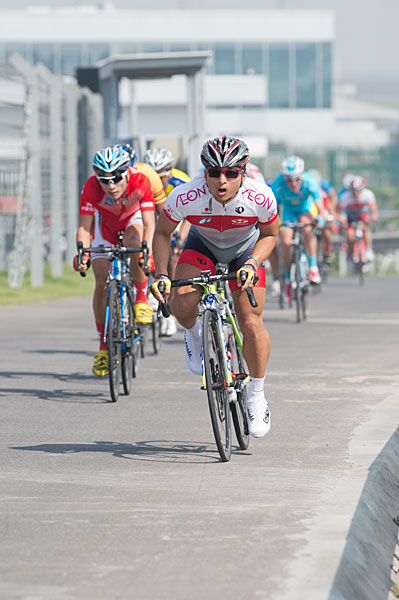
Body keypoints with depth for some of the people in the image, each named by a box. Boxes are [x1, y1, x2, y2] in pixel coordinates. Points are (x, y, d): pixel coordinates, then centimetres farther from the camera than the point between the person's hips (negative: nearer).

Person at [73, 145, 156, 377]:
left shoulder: (141, 181, -34)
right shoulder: (92, 187, -33)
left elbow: (149, 224, -37)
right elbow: (85, 227, -30)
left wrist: (147, 250, -54)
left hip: (134, 218, -1)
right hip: (105, 222, 1)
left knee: (133, 242, -37)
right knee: (102, 282, -11)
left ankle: (142, 299, -13)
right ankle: (104, 346, 1)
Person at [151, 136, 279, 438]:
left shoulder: (261, 198, -32)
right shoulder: (185, 198, -33)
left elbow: (270, 235, -11)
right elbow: (162, 232, -13)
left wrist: (252, 264, -27)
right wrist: (161, 274, -23)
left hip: (245, 248, 0)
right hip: (202, 245, 1)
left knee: (251, 323, -12)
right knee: (182, 304, -25)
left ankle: (257, 396, 6)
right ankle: (195, 335, 13)